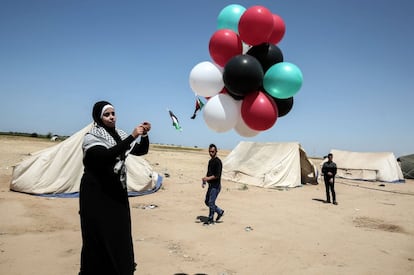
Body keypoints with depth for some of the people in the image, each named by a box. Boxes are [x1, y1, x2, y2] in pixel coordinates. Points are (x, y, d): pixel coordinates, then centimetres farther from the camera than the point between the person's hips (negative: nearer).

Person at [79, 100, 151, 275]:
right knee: (100, 235, 2)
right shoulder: (91, 138, -13)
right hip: (97, 193, -6)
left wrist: (144, 135, -15)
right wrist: (132, 136, -35)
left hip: (117, 191, 6)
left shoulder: (119, 135, 5)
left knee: (119, 231, 14)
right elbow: (107, 155, -32)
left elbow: (142, 151, 4)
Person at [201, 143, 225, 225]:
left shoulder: (217, 161, -15)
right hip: (211, 185, 9)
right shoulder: (210, 161, 13)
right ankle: (220, 211, 29)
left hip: (216, 185, -9)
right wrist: (204, 181, 10)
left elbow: (217, 175, -21)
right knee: (207, 201, 14)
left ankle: (211, 219, 12)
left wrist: (208, 178, -27)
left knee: (211, 202, -3)